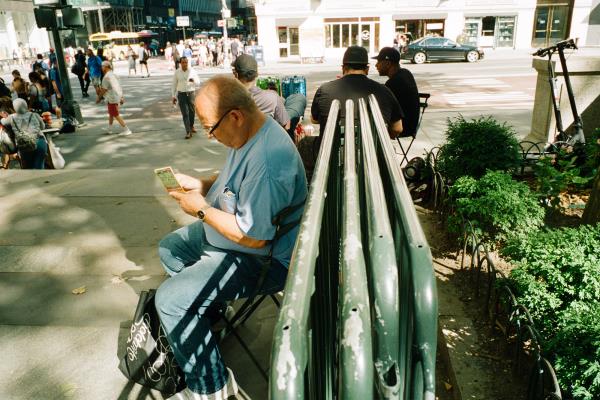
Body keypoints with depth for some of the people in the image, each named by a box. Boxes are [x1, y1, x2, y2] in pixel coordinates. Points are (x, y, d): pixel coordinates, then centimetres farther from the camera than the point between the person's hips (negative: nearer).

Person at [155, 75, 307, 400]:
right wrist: (197, 184, 0)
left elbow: (254, 237, -31)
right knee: (169, 248, 23)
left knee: (168, 299, -16)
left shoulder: (266, 160, -34)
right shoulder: (248, 134, -2)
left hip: (262, 258, -11)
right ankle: (202, 314, 36)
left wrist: (200, 209, -20)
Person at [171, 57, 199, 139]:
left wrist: (193, 80, -23)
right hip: (181, 94, -1)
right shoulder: (177, 72, -1)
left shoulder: (192, 71, -1)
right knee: (185, 113, -6)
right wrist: (173, 96, 1)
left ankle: (191, 126, 39)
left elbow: (198, 82, 1)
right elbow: (174, 85, 5)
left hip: (191, 93, 1)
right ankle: (188, 132, -7)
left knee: (192, 111, 12)